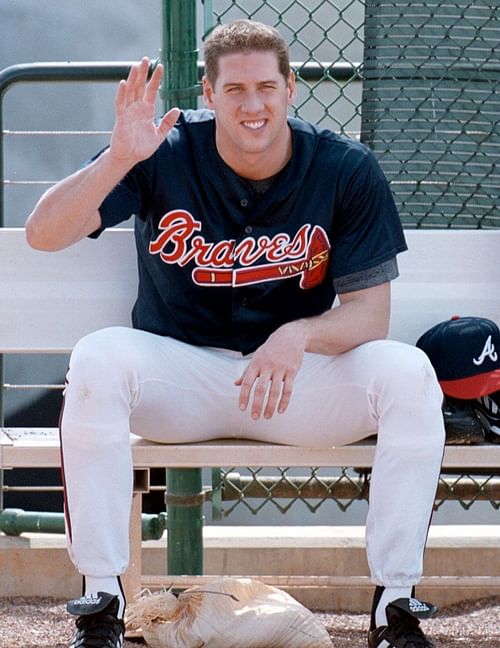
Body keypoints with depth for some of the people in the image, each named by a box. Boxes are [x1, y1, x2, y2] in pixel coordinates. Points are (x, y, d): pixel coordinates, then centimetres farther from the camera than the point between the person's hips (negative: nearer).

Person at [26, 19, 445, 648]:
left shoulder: (347, 171, -8)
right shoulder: (166, 155, -10)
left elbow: (368, 313, -8)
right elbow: (43, 234, -19)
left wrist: (298, 336, -30)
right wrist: (120, 157, -35)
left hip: (299, 380, 1)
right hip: (179, 372, -1)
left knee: (408, 373, -26)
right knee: (97, 359, -32)